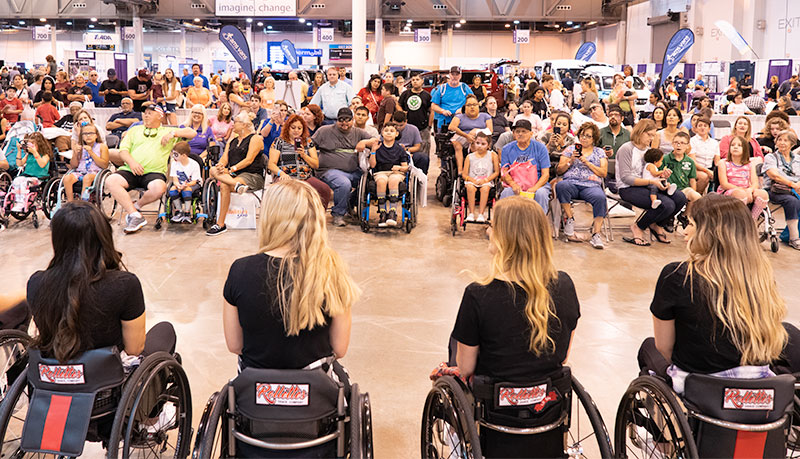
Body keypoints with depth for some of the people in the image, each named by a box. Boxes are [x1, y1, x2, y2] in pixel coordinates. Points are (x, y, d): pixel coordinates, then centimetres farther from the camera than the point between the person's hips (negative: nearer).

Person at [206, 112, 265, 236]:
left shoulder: (255, 138, 2)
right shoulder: (232, 141, 25)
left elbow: (249, 160, -11)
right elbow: (225, 157, 11)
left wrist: (232, 169, -19)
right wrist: (221, 165, -14)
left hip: (252, 176, -7)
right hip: (232, 174, 7)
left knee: (224, 185, -34)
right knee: (213, 170, -26)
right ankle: (237, 184, -46)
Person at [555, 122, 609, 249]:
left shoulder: (600, 152, 21)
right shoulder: (570, 149, 21)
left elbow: (603, 173, 8)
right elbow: (559, 170, 14)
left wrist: (587, 163, -2)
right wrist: (570, 161, -3)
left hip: (591, 185, 0)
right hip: (571, 182, 0)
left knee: (600, 198, -36)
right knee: (561, 185, -37)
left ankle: (596, 234, -33)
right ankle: (569, 219, -24)